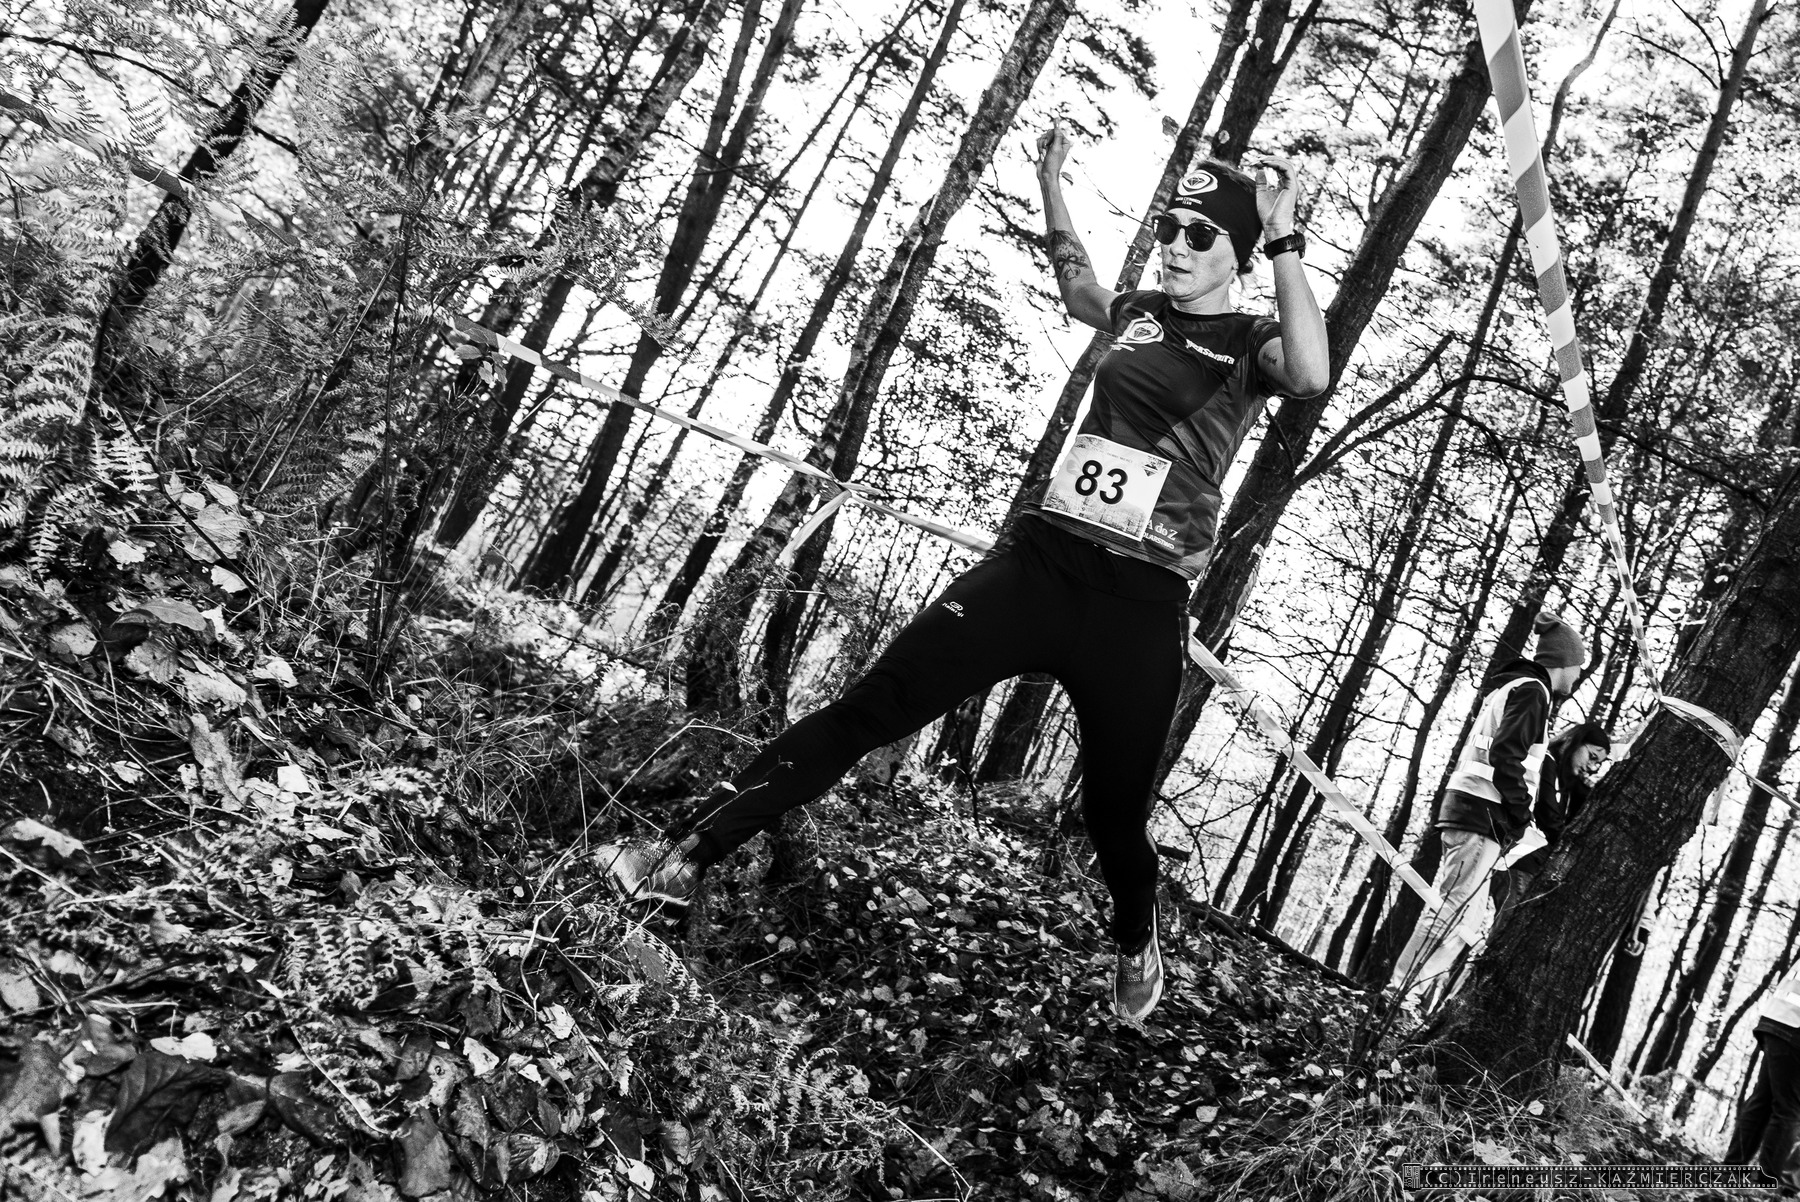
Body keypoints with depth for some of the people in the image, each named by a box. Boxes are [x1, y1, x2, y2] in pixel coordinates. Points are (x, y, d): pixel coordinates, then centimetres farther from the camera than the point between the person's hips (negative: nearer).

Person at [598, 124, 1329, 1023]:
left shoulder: (1254, 344, 1)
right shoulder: (1141, 312, 14)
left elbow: (1310, 375, -25)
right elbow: (1075, 284, 39)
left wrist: (1284, 239, -25)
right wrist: (1052, 187, 31)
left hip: (1138, 607, -3)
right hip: (1035, 560, 4)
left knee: (1115, 809, 6)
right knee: (869, 709, -7)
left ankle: (1136, 943, 39)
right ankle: (688, 851, -7)